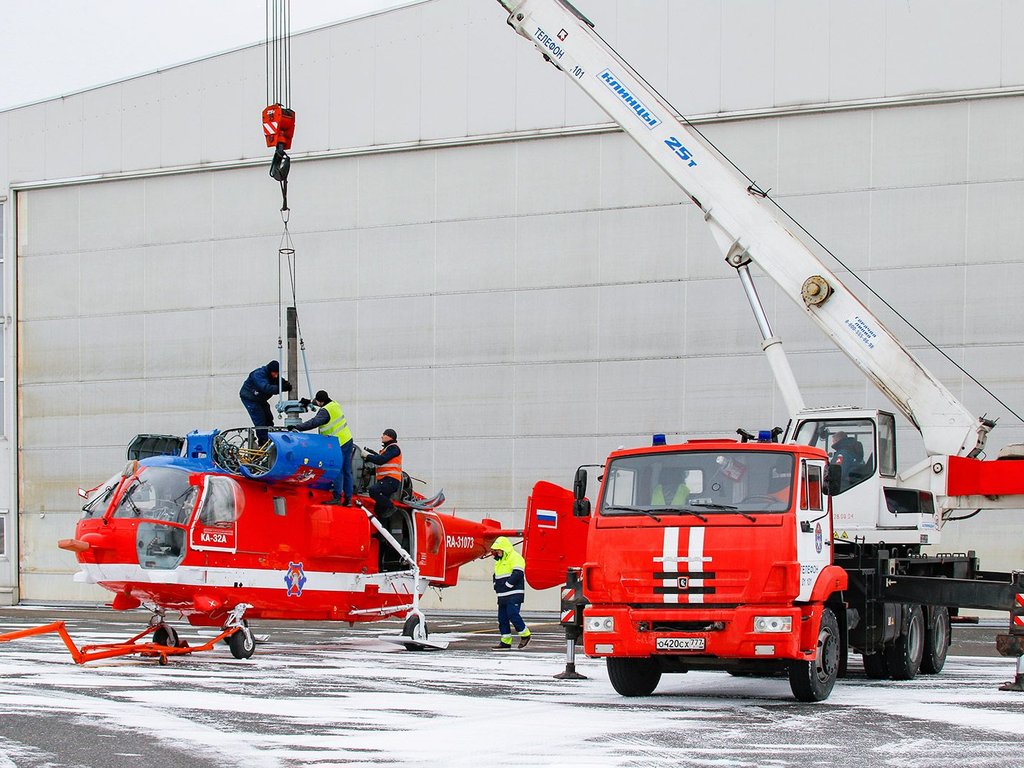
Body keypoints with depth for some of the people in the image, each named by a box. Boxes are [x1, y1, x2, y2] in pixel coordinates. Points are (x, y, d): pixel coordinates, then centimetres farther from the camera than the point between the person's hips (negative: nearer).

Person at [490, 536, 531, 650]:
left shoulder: (515, 558, -10)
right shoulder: (499, 560, 21)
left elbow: (517, 574, -20)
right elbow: (496, 575, 29)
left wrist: (507, 585, -16)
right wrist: (496, 586, 10)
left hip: (514, 595, -9)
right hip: (502, 596, 9)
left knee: (512, 614, -17)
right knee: (502, 617, 6)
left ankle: (525, 634, 0)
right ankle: (506, 642, 9)